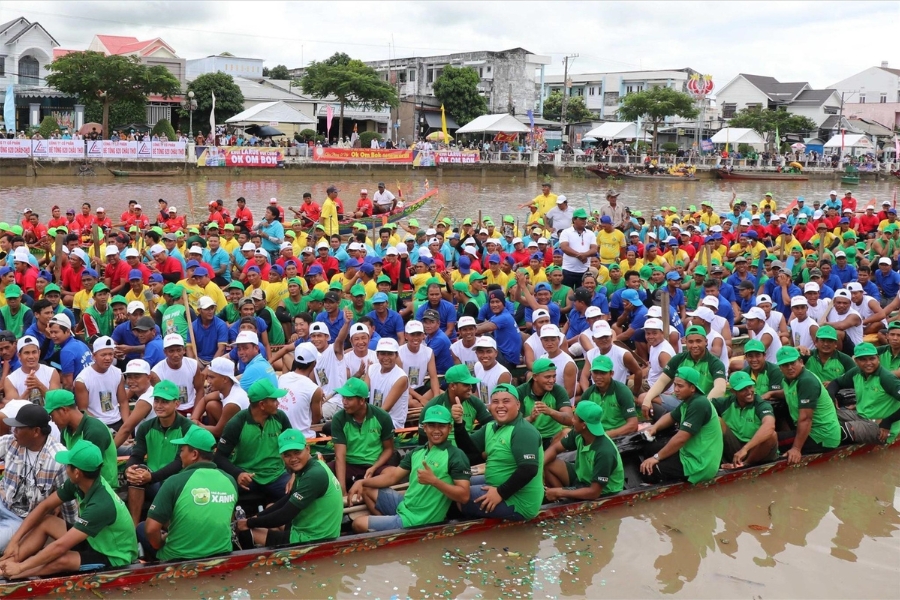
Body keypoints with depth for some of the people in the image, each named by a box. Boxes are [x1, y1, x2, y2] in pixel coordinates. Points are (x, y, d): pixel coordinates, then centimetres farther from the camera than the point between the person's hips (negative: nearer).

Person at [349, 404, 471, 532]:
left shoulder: (456, 456, -12)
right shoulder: (416, 452, 13)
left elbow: (464, 496, -19)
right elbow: (392, 477, 14)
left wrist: (434, 481, -29)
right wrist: (361, 482, 0)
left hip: (418, 520, -8)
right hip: (405, 506, 8)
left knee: (359, 524, -9)